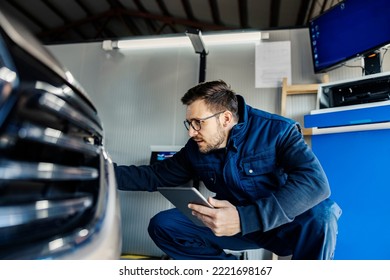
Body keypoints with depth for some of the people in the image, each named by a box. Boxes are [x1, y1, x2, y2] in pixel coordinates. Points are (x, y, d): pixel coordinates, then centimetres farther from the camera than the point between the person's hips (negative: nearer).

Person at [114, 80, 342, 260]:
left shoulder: (277, 130, -19)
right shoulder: (196, 149, -4)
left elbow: (316, 182, -33)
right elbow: (155, 175, 6)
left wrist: (245, 218, -41)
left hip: (285, 225, -3)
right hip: (237, 227, 4)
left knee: (320, 215, -37)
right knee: (162, 225, -9)